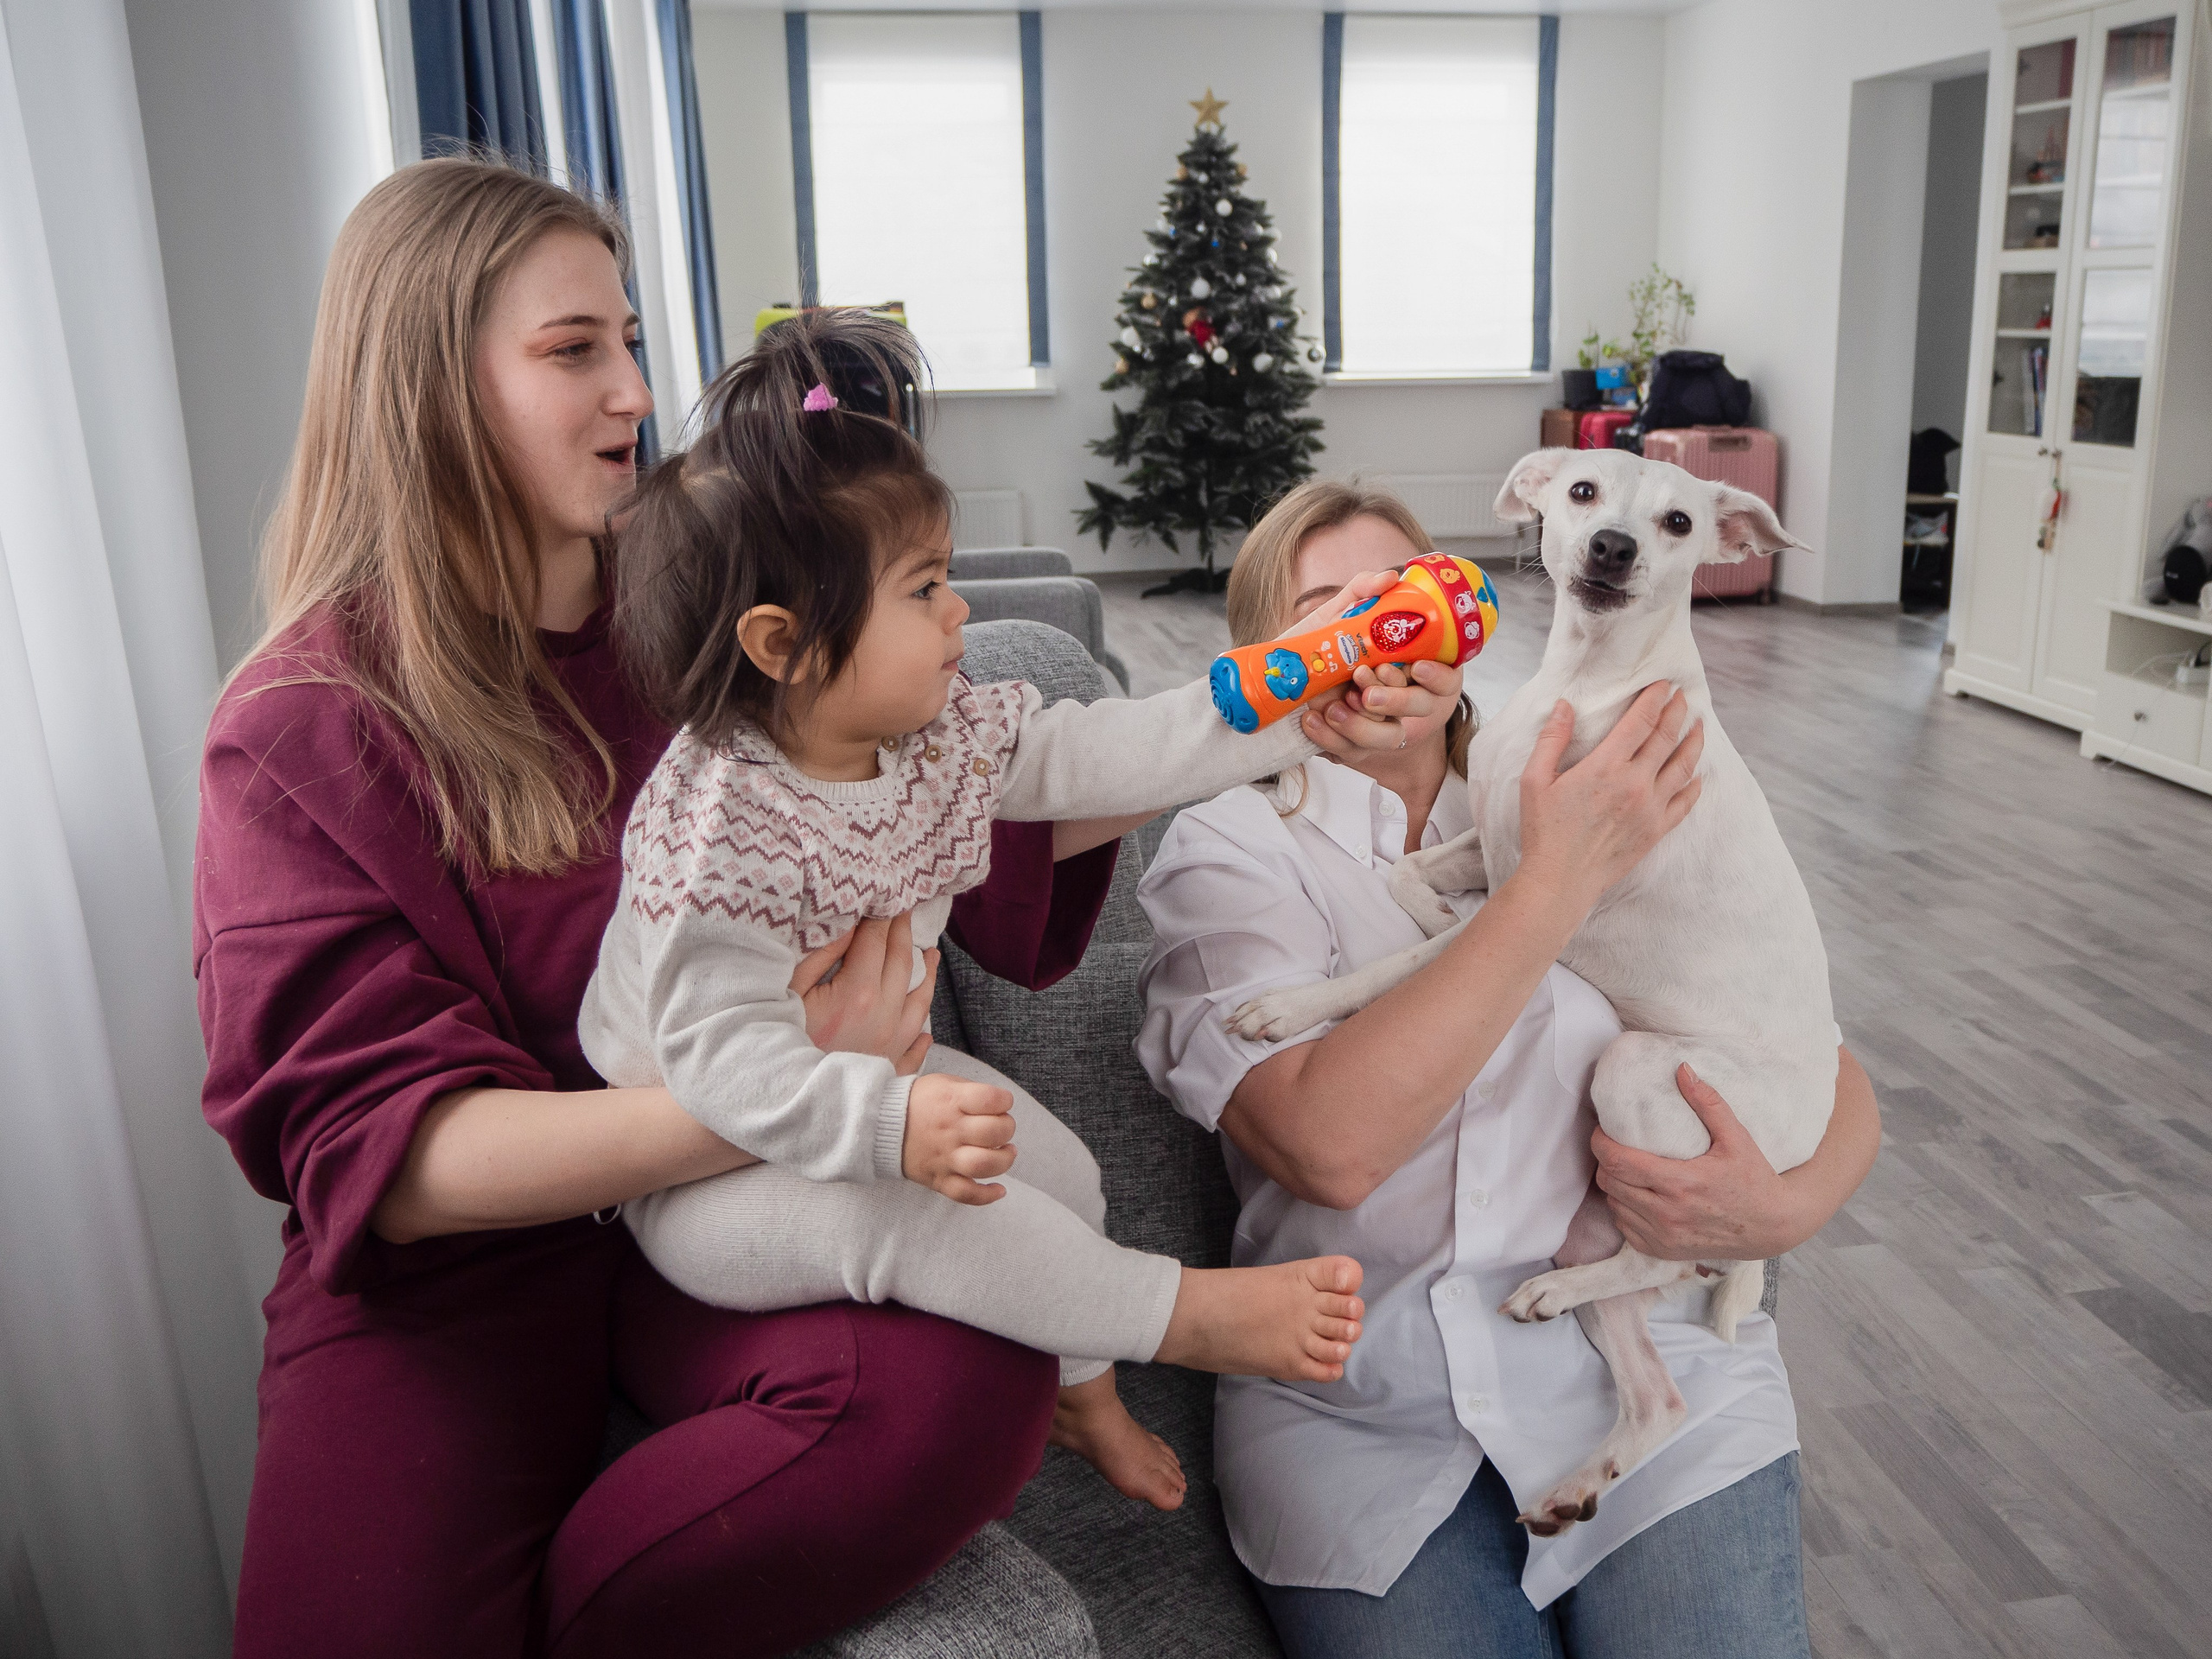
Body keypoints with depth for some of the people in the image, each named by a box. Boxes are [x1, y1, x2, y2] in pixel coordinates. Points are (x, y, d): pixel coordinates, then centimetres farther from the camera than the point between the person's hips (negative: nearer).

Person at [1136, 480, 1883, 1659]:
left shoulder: (1618, 819, 10)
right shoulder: (1226, 851, -1)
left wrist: (1786, 1207, -12)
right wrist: (1560, 878, -16)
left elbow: (1834, 1076, 11)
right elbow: (1331, 1142, -19)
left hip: (1649, 1361, 3)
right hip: (1360, 1416, -2)